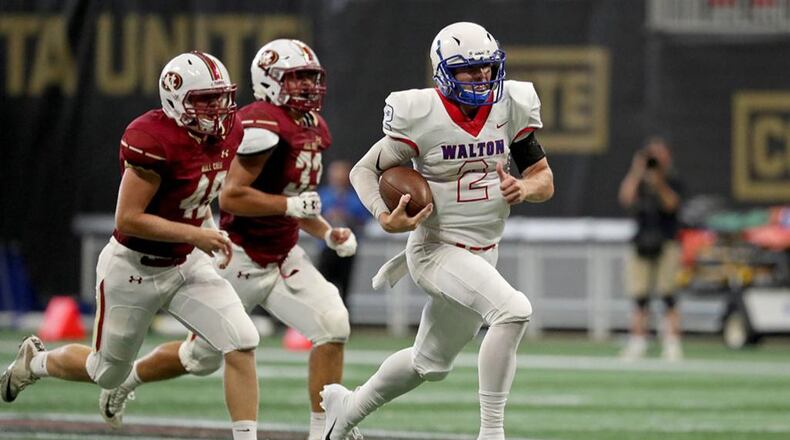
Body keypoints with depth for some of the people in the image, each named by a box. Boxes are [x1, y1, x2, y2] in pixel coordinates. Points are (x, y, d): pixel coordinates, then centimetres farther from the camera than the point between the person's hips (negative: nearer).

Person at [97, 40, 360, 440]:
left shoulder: (313, 128, 8)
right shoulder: (264, 125, -22)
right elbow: (231, 197, -27)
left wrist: (327, 233, 6)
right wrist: (293, 205, -24)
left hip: (283, 257, 8)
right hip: (241, 259, -8)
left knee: (332, 326, -13)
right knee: (203, 355, 9)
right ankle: (127, 377, 37)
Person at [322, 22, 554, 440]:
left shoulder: (511, 107, -3)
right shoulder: (421, 115, -16)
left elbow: (544, 179, 6)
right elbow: (365, 170, -5)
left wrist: (524, 189, -17)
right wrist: (385, 216, -23)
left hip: (483, 254, 6)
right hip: (436, 248, -6)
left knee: (431, 364, 21)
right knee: (513, 310, -30)